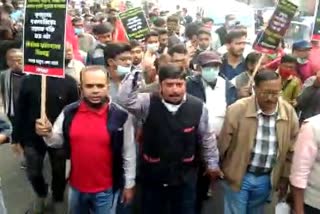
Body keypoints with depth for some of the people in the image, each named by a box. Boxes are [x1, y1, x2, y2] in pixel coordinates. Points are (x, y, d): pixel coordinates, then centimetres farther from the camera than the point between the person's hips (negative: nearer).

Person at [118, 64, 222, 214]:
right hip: (152, 176, 0)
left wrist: (212, 164, 10)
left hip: (184, 178, 1)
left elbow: (207, 138, 1)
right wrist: (138, 72, -39)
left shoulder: (197, 107, -11)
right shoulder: (148, 103, -13)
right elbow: (125, 100, -31)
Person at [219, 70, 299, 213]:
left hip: (267, 178, 3)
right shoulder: (237, 109, -17)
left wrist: (285, 177, 9)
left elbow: (291, 150, 4)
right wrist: (219, 170, 2)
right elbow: (224, 144, -7)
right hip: (238, 176, -3)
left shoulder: (289, 112, -7)